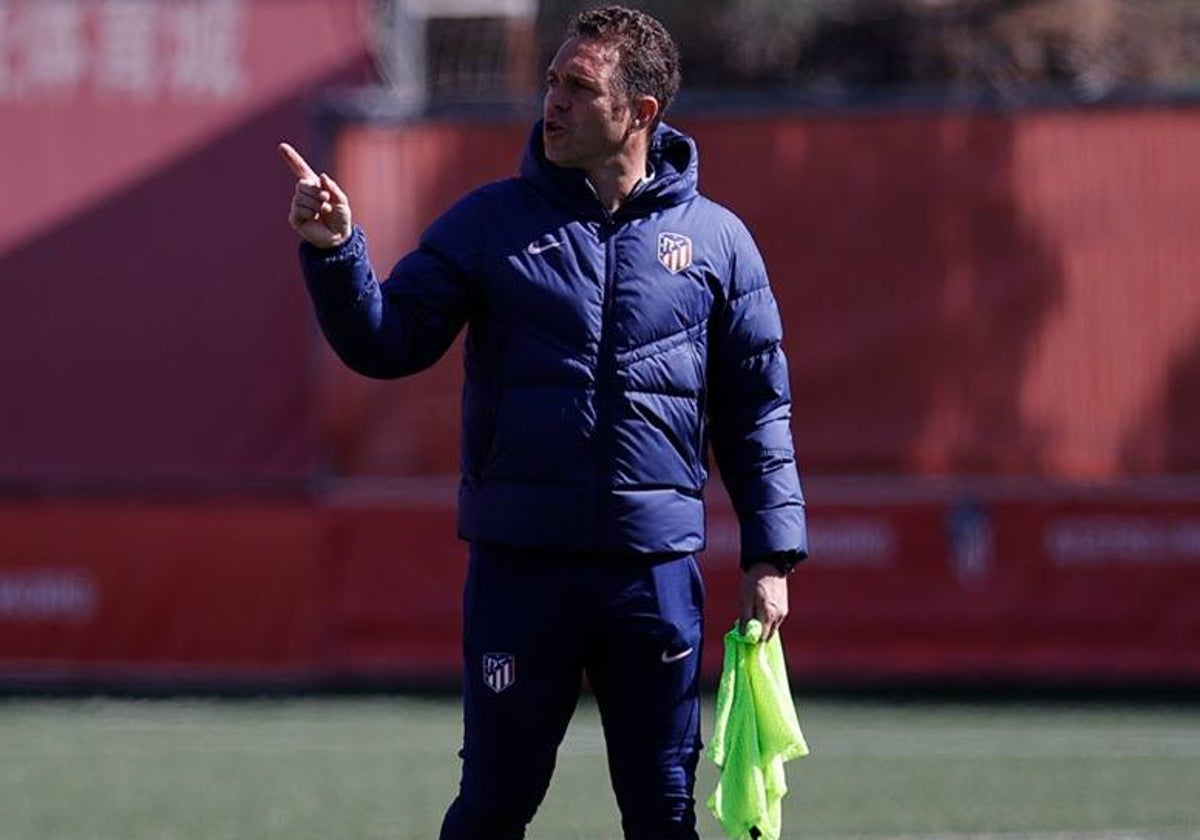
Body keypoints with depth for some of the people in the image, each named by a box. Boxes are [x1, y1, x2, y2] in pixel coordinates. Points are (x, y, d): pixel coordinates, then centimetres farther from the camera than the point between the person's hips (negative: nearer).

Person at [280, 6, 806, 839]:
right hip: (519, 567, -1)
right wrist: (334, 250, -17)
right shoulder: (491, 222, 3)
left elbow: (757, 408, 9)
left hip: (656, 573, 1)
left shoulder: (716, 239, 5)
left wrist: (771, 553, 4)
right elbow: (386, 343, 0)